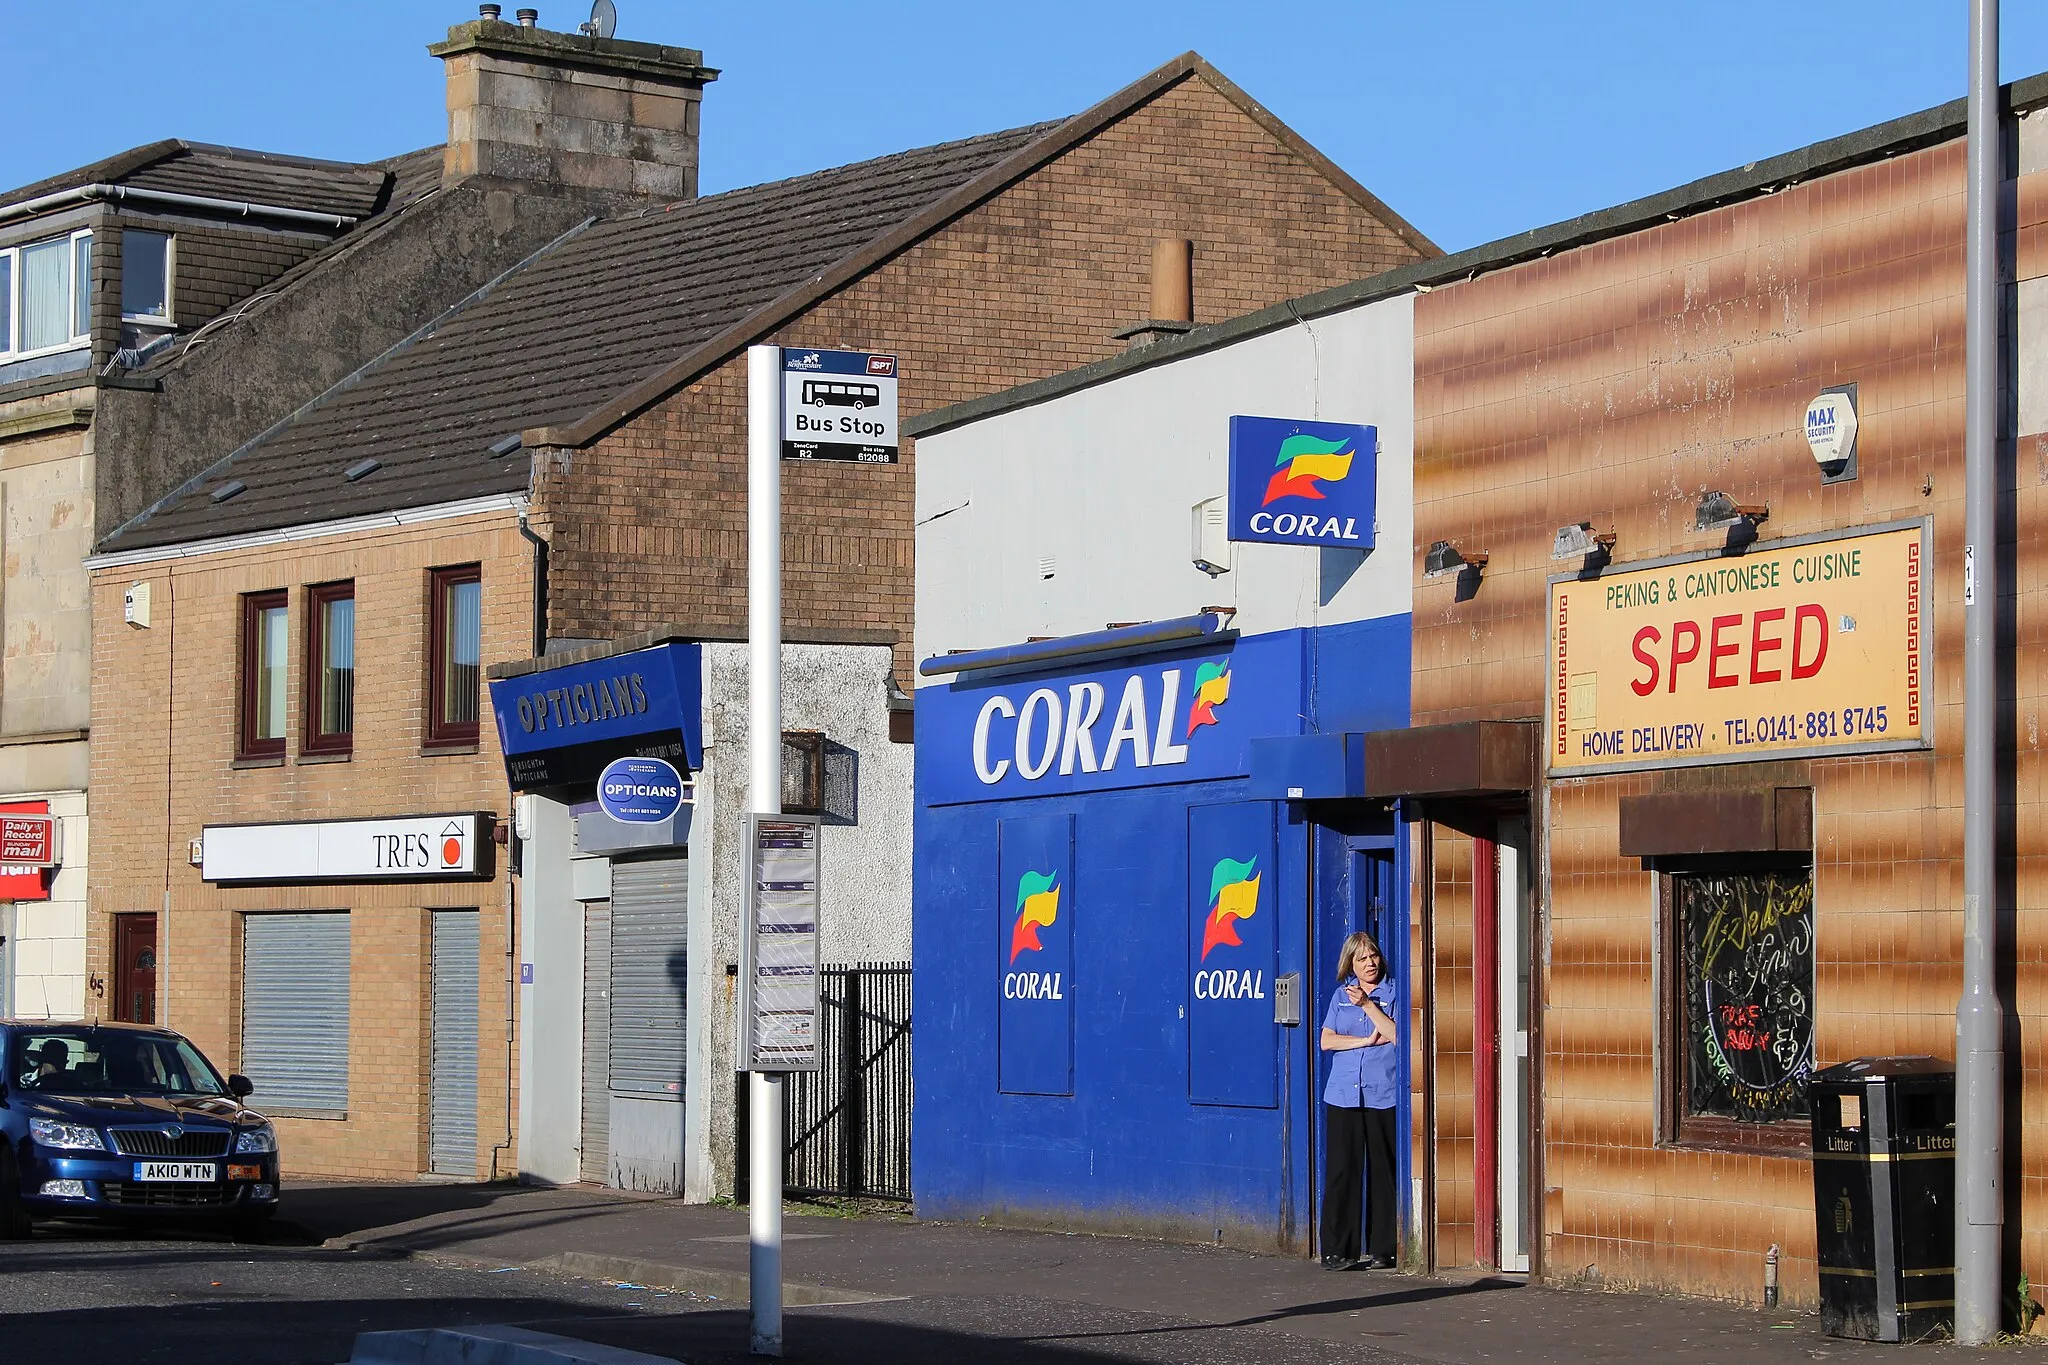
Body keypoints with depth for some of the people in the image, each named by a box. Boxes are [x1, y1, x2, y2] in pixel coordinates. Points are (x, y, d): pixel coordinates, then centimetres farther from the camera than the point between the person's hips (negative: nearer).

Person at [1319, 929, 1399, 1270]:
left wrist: (1367, 1005, -10)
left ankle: (1382, 1250, 3)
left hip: (1383, 1095, -2)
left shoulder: (1393, 992, 6)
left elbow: (1396, 1035, -8)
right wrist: (1368, 1040, -5)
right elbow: (1326, 1040, 5)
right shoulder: (1341, 995, 15)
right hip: (1343, 1096, 2)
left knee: (1382, 1171, -2)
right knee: (1341, 1171, -2)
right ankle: (1337, 1250, 1)